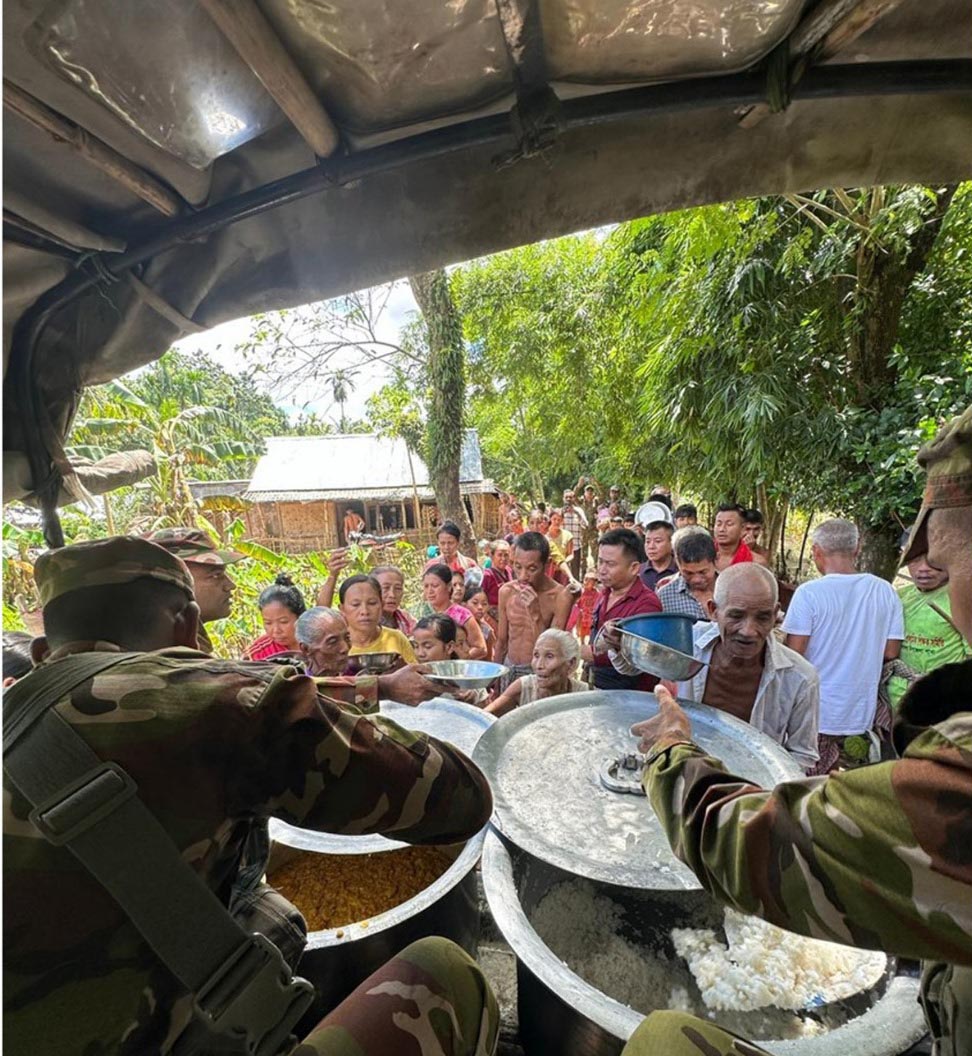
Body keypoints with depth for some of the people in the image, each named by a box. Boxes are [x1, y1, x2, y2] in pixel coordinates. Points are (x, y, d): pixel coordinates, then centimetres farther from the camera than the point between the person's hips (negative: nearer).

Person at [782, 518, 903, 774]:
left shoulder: (808, 593, -18)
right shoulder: (885, 591, -3)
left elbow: (793, 654, -17)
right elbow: (891, 652, 2)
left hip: (817, 714, -5)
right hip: (861, 714, 5)